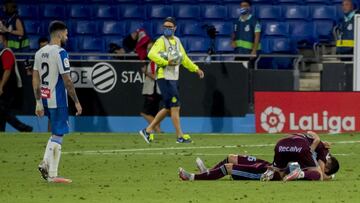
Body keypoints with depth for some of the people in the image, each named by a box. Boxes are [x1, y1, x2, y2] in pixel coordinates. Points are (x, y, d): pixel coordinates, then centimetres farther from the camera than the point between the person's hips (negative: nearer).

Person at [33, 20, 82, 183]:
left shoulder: (39, 53, 9)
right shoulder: (60, 53, -14)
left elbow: (35, 81, 11)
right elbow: (67, 81, -16)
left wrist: (39, 103, 15)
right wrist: (76, 102, -10)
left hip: (45, 100, 8)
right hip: (58, 101, -8)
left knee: (56, 133, 19)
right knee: (58, 135, -2)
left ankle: (46, 163, 5)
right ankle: (52, 175, -3)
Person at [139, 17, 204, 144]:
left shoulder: (177, 41, 16)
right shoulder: (161, 41, -8)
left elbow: (184, 58, 27)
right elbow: (151, 54, -24)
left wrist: (196, 69, 24)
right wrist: (167, 62, -26)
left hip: (173, 78, 9)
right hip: (164, 78, -9)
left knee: (168, 108, 12)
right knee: (175, 107, -8)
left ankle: (148, 130, 19)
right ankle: (180, 136, -3)